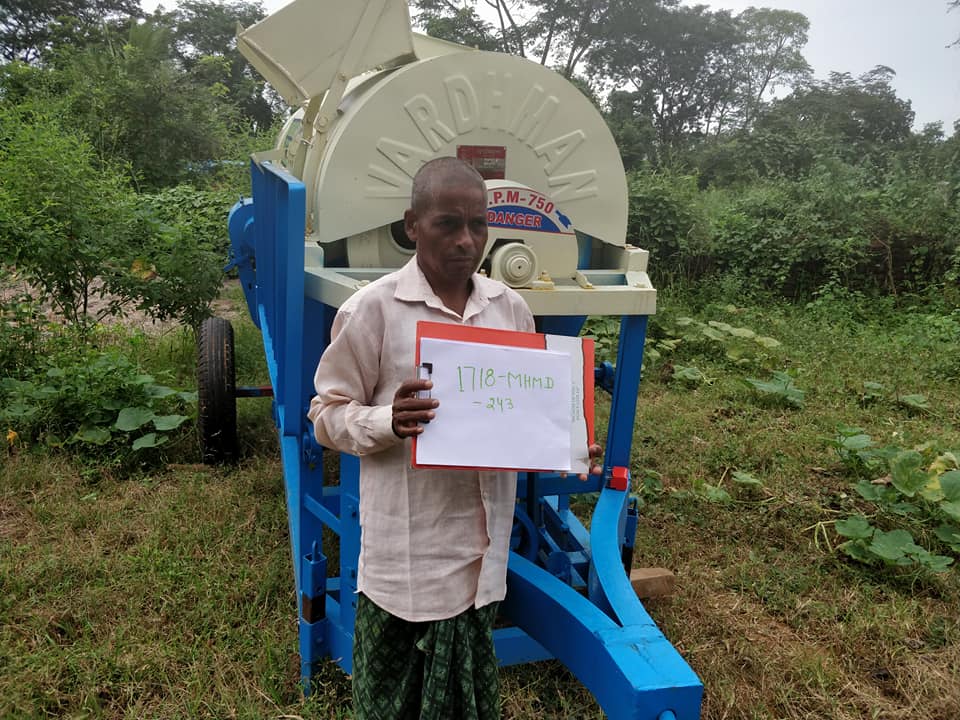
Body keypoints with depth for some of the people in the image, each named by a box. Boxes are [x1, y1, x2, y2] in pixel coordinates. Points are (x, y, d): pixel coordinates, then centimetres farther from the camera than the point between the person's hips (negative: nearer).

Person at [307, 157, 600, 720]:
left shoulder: (510, 307, 4)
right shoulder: (374, 308, -10)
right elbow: (328, 414, -5)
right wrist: (389, 422, -24)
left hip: (483, 536, 4)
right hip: (408, 541, -4)